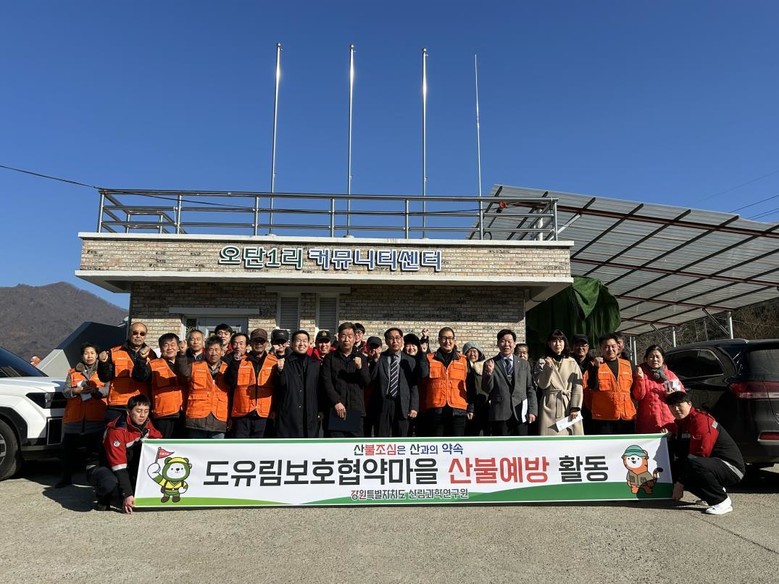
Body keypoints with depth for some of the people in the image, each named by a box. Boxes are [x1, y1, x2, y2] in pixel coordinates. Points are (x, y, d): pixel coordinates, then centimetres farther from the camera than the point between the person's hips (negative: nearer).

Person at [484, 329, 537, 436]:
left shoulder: (524, 364, 13)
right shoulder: (490, 364, 5)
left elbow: (530, 389, 12)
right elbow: (487, 389, -1)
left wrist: (532, 410, 2)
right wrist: (489, 373, -18)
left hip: (521, 414, 2)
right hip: (500, 414, -2)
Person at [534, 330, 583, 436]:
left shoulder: (572, 363, 10)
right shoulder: (542, 362, 7)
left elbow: (578, 387, 4)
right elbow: (542, 384, -4)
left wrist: (575, 407, -6)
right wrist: (548, 367, -15)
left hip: (569, 407, 2)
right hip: (550, 407, -1)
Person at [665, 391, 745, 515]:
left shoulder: (701, 420, -19)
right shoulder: (679, 422, 9)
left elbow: (699, 455, -25)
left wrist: (680, 483, -21)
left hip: (732, 468, -9)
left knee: (692, 462, -34)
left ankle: (723, 502, -17)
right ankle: (716, 490, 12)